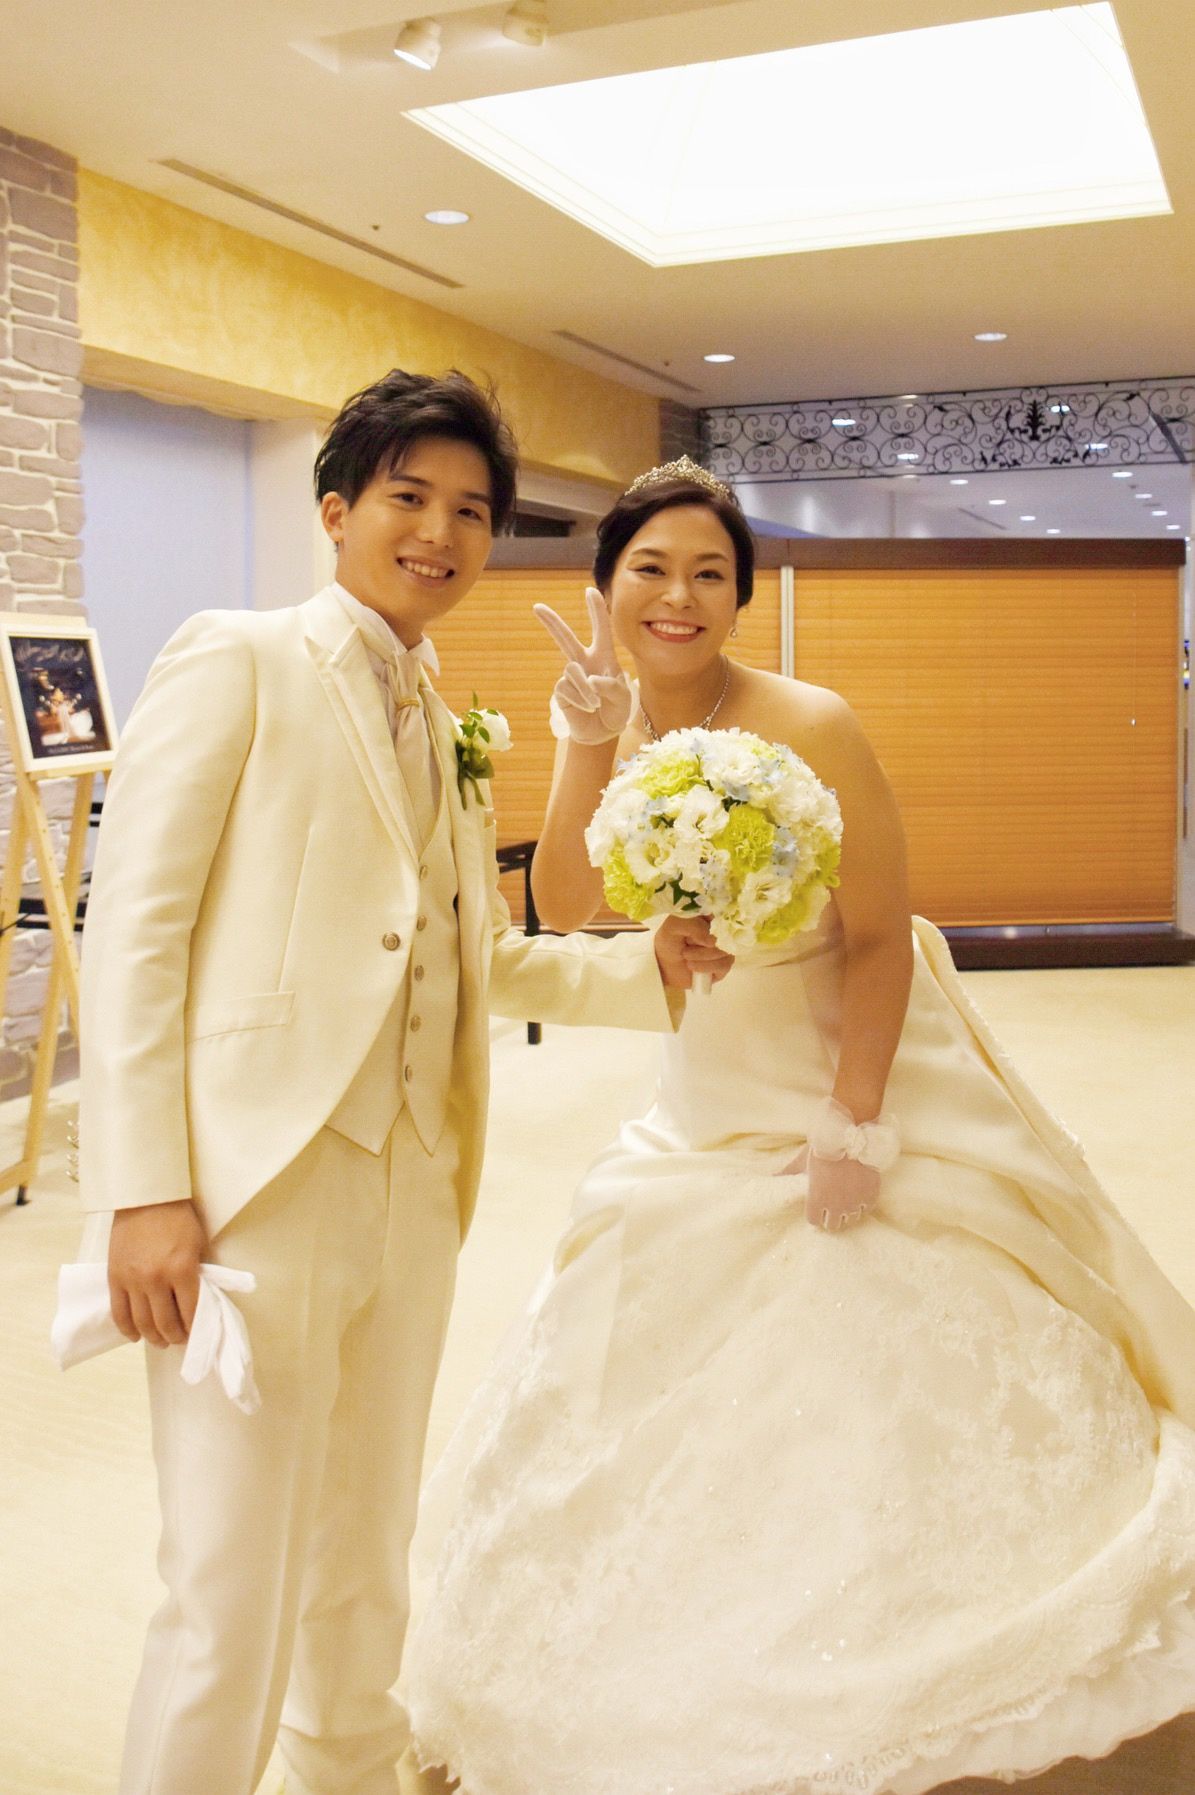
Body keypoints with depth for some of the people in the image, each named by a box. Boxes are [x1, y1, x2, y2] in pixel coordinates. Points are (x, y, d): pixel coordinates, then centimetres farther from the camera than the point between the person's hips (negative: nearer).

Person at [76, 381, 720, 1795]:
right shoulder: (238, 660, -4)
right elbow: (130, 927, -9)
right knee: (231, 1605, 0)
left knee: (365, 1575, 21)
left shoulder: (448, 725, 16)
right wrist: (148, 1189, -16)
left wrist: (647, 966, 3)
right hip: (257, 1188, -6)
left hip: (412, 1197, 7)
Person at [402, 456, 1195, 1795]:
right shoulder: (605, 721, -3)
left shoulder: (806, 728, -21)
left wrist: (856, 1127, -18)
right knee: (659, 1397, 16)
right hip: (712, 1105, 6)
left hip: (860, 1085, -6)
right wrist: (590, 747, -25)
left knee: (889, 1379, 3)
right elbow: (563, 910, -15)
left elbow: (880, 940, -18)